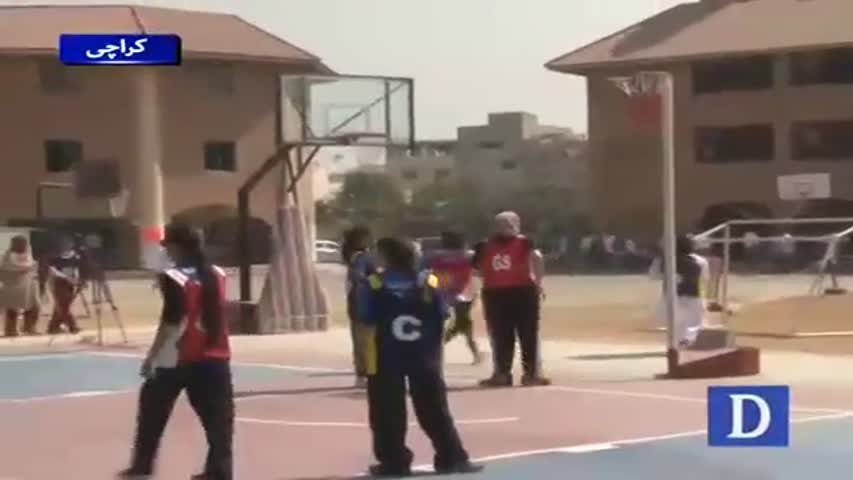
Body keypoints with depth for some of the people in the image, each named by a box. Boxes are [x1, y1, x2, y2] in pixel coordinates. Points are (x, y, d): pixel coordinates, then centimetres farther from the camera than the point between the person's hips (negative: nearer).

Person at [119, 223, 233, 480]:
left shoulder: (175, 279, -13)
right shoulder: (217, 275, 5)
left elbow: (170, 323, -15)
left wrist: (151, 357, -10)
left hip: (178, 358, -5)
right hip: (215, 355, 5)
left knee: (153, 410, 10)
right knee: (218, 415, 4)